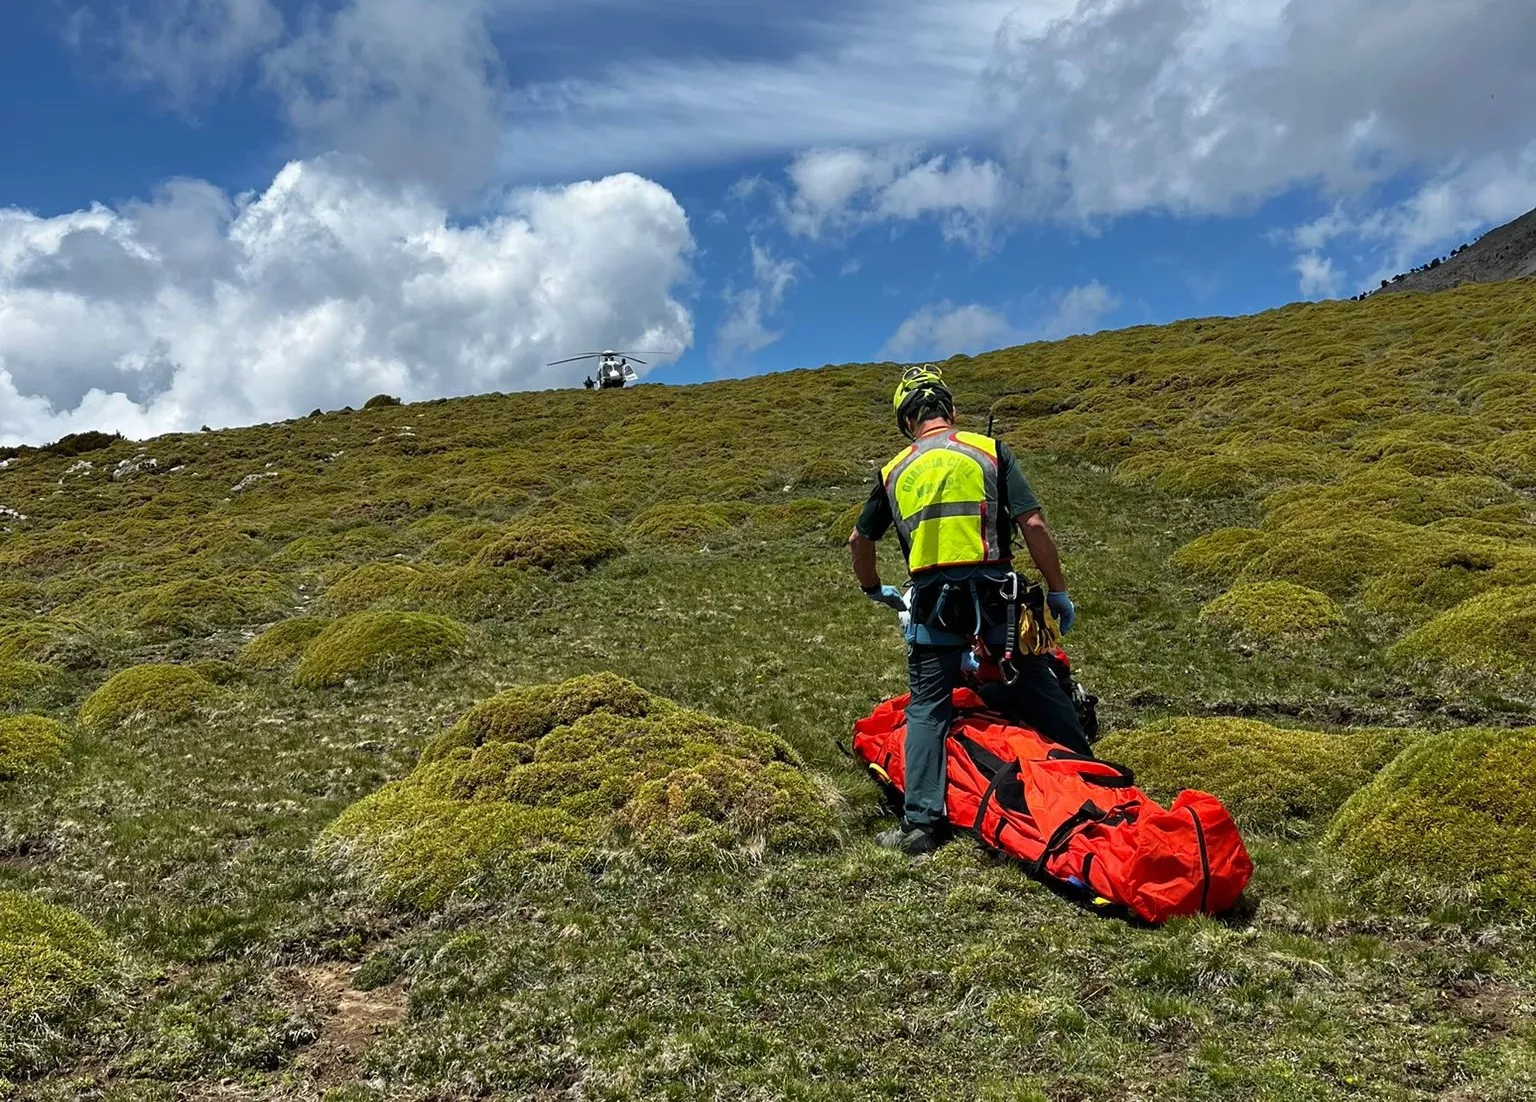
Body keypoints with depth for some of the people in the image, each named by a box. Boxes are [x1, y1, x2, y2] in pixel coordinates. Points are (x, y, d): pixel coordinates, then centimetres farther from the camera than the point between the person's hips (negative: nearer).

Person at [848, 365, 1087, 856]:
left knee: (927, 710, 8)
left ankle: (919, 823, 2)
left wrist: (874, 590, 39)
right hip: (995, 597, -1)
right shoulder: (990, 450, 3)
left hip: (931, 604, 1)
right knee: (1041, 695, 12)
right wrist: (1058, 593, 5)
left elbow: (860, 541, 22)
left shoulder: (894, 472, 11)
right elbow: (1033, 525, -4)